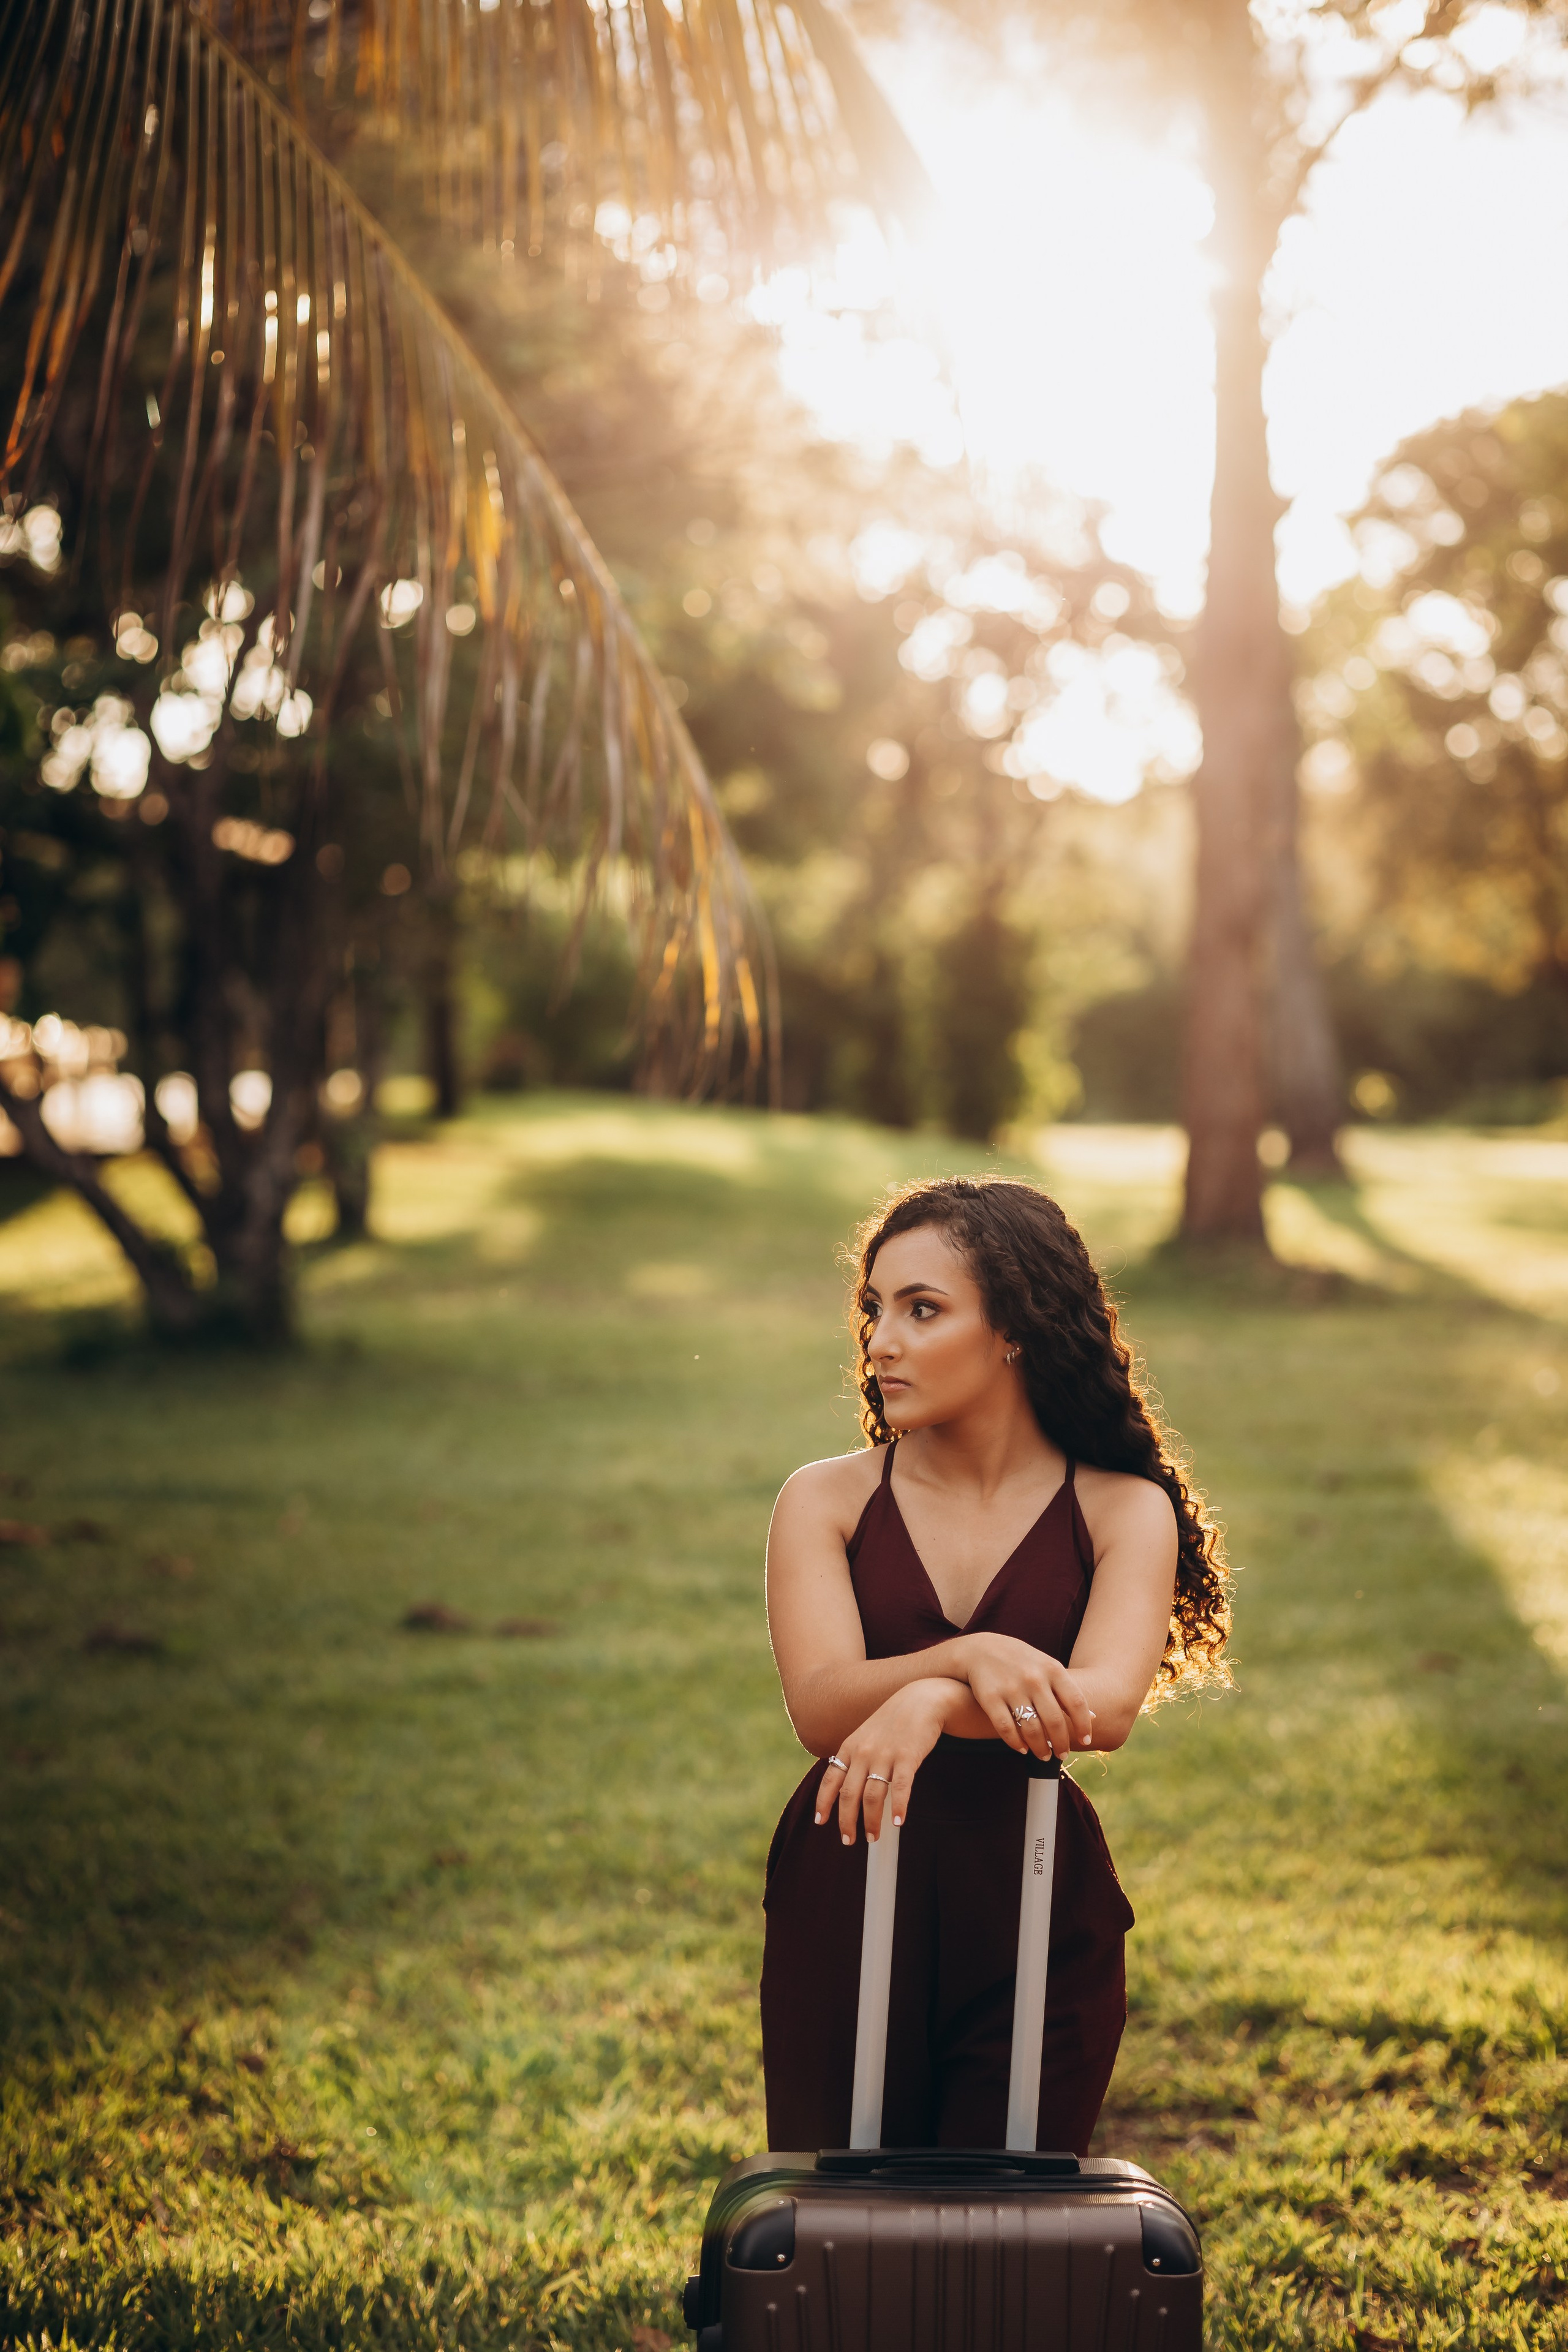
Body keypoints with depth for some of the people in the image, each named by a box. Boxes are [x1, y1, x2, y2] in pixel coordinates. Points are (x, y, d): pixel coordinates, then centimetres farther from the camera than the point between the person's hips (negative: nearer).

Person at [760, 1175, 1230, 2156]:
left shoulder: (1125, 1512, -1)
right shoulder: (826, 1502, 1)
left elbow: (1106, 1707, -18)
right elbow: (822, 1707, -14)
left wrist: (931, 1701, -35)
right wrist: (969, 1659, -32)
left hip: (1039, 1928, -1)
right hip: (845, 1916, 1)